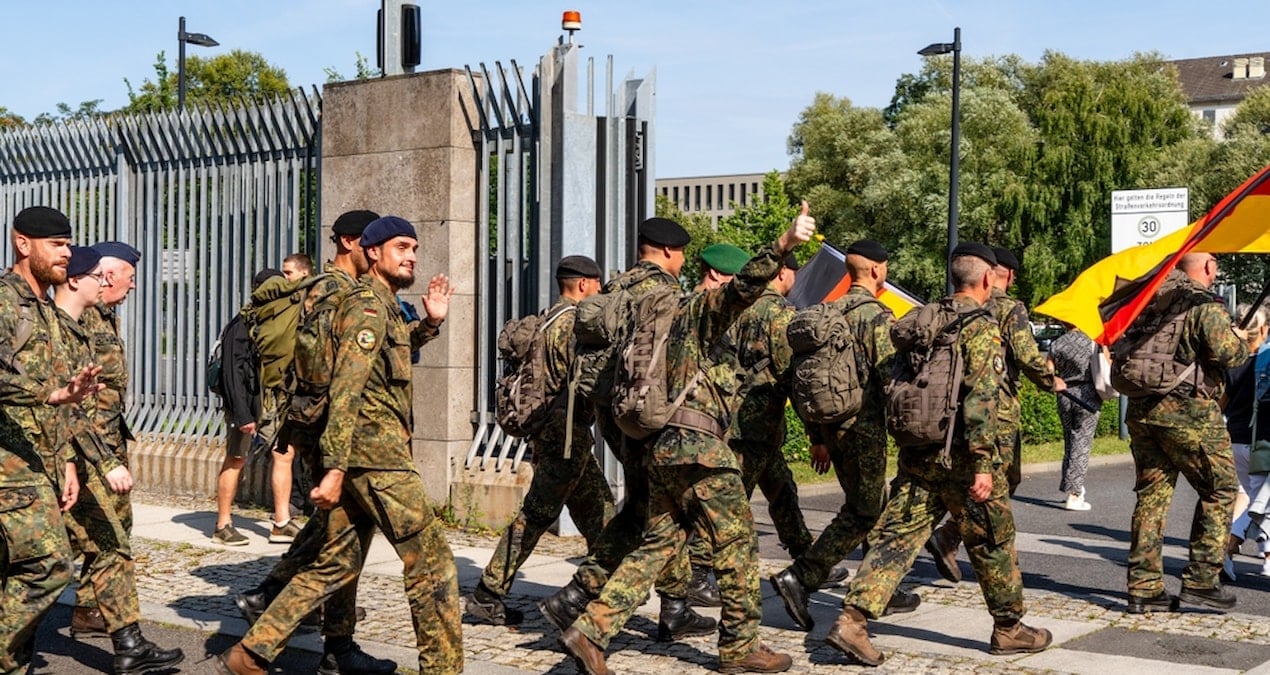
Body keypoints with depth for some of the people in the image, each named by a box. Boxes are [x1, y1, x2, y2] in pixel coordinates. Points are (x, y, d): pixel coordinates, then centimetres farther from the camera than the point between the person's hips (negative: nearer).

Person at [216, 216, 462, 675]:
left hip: (360, 454, 10)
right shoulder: (369, 304, -11)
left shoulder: (384, 305, 19)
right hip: (377, 453, -10)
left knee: (337, 562, 13)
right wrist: (335, 468, -25)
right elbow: (346, 387, -20)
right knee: (432, 562, -4)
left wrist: (430, 323, 21)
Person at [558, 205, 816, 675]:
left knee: (658, 544, 11)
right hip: (698, 444, -9)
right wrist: (783, 245, -36)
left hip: (664, 445, 9)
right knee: (738, 542, 2)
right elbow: (743, 287, -24)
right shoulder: (706, 306, -4)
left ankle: (590, 630, 3)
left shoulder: (680, 316, 25)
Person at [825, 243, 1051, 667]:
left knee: (896, 536, 4)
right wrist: (983, 464, -20)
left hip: (916, 453, 6)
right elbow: (980, 400, -19)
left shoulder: (921, 321, 11)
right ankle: (1009, 629, 24)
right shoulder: (982, 328, -11)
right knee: (993, 541, 11)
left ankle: (852, 618, -7)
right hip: (960, 457, -6)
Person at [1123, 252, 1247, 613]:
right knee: (1219, 489, 8)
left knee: (1152, 493, 10)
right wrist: (1243, 341, 1)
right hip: (1189, 411, -7)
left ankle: (1144, 588, 11)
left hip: (1140, 409, 7)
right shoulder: (1204, 303, -10)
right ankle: (1201, 580, 6)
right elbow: (1226, 351, -19)